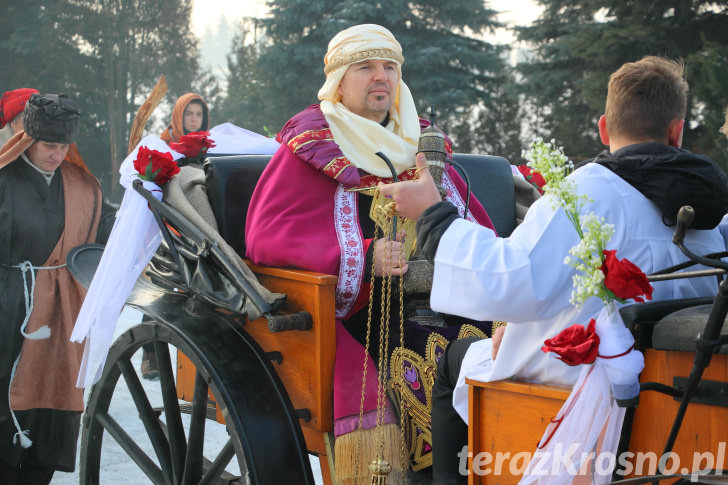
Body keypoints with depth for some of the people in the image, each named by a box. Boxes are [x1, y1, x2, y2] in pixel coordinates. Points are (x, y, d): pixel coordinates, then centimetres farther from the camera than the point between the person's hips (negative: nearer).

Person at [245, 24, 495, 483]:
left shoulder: (421, 146, 23)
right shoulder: (309, 148, 7)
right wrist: (363, 258, -17)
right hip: (358, 314, -5)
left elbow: (478, 228, 28)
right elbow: (264, 236, -5)